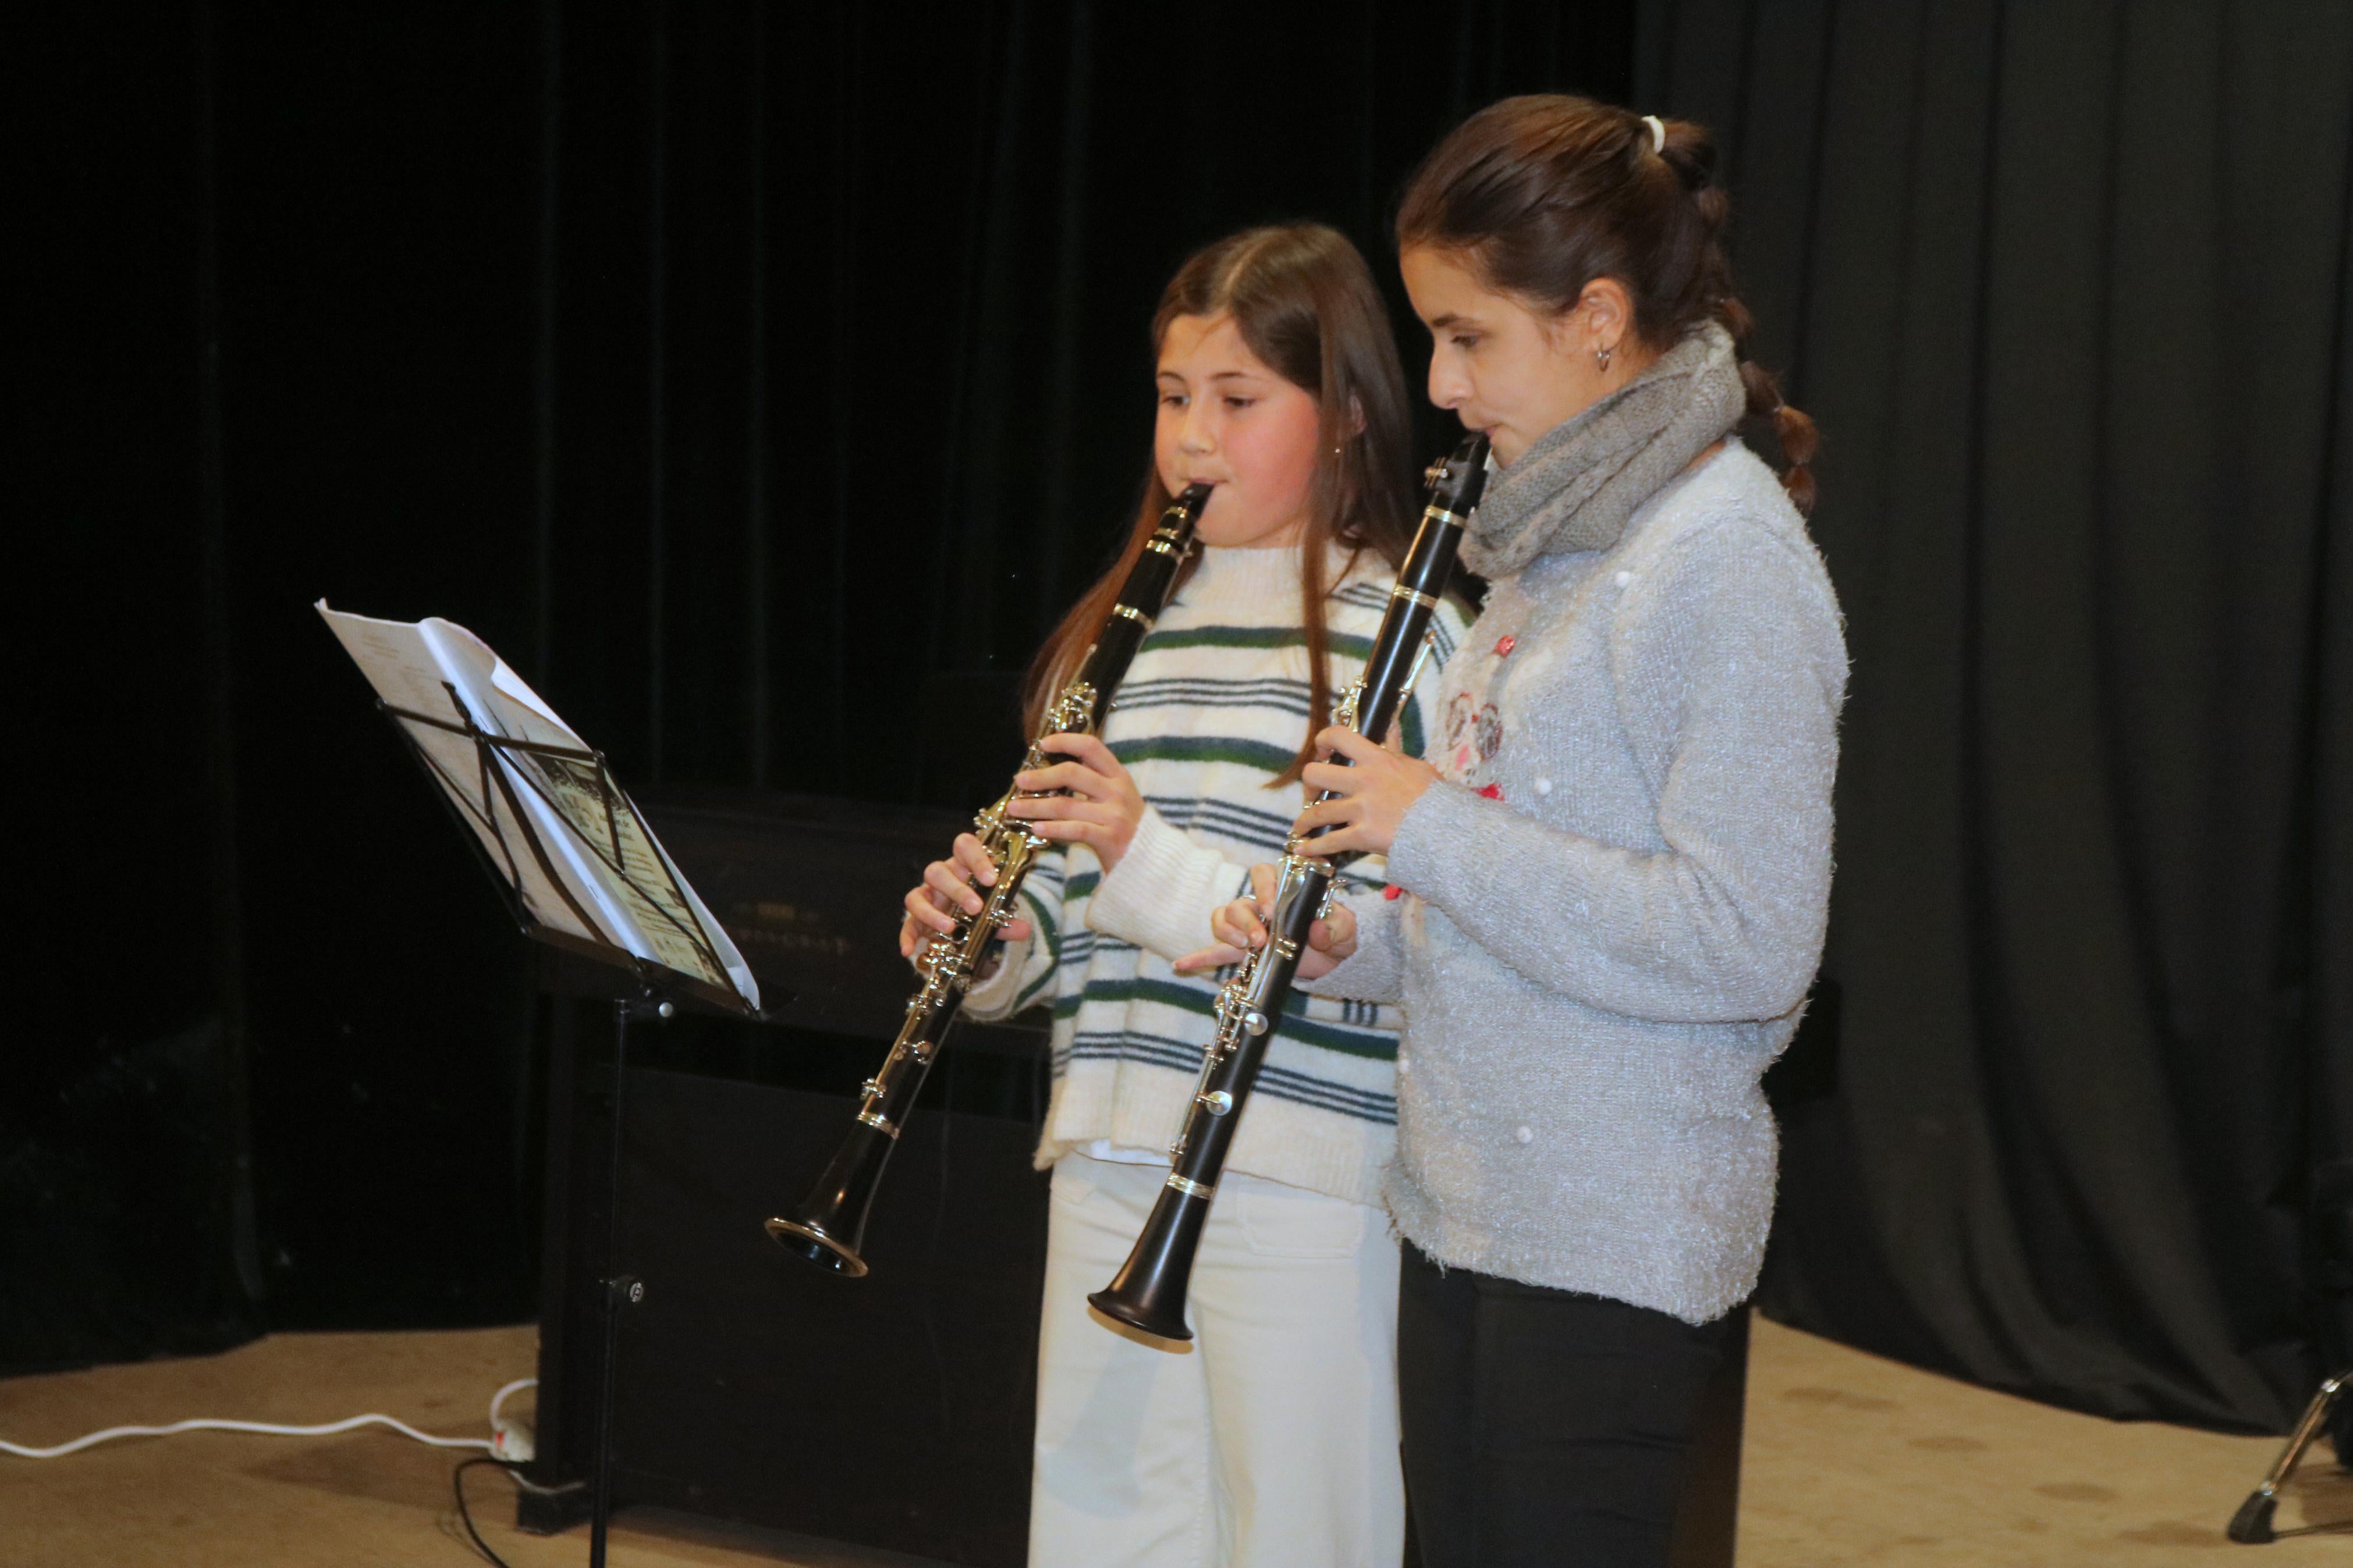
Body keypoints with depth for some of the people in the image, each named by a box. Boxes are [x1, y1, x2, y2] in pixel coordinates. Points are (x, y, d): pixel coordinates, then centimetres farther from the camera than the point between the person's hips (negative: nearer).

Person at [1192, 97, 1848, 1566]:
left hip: (1613, 1244, -9)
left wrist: (1435, 825, -18)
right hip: (1467, 1208, 9)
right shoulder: (1560, 536, 12)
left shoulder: (1728, 561, -16)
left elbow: (1747, 945, -23)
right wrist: (1359, 946, 2)